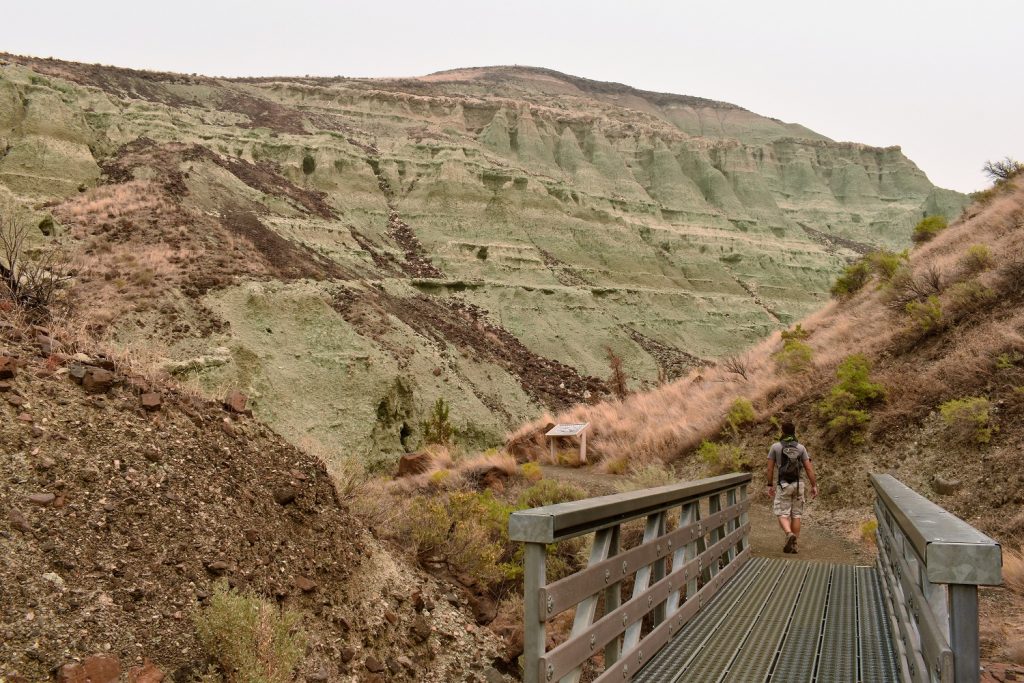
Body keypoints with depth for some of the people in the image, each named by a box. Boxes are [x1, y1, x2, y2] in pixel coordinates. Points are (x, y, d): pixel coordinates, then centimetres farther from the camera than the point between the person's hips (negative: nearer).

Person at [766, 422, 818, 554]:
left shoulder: (775, 446, -4)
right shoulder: (801, 447, 1)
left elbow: (770, 468, -3)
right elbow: (809, 468, -2)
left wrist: (770, 486, 5)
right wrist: (814, 486, 4)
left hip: (783, 485, -2)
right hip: (798, 484, 2)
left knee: (782, 515, 1)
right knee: (796, 515, 9)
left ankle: (789, 535, -27)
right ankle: (793, 545, 7)